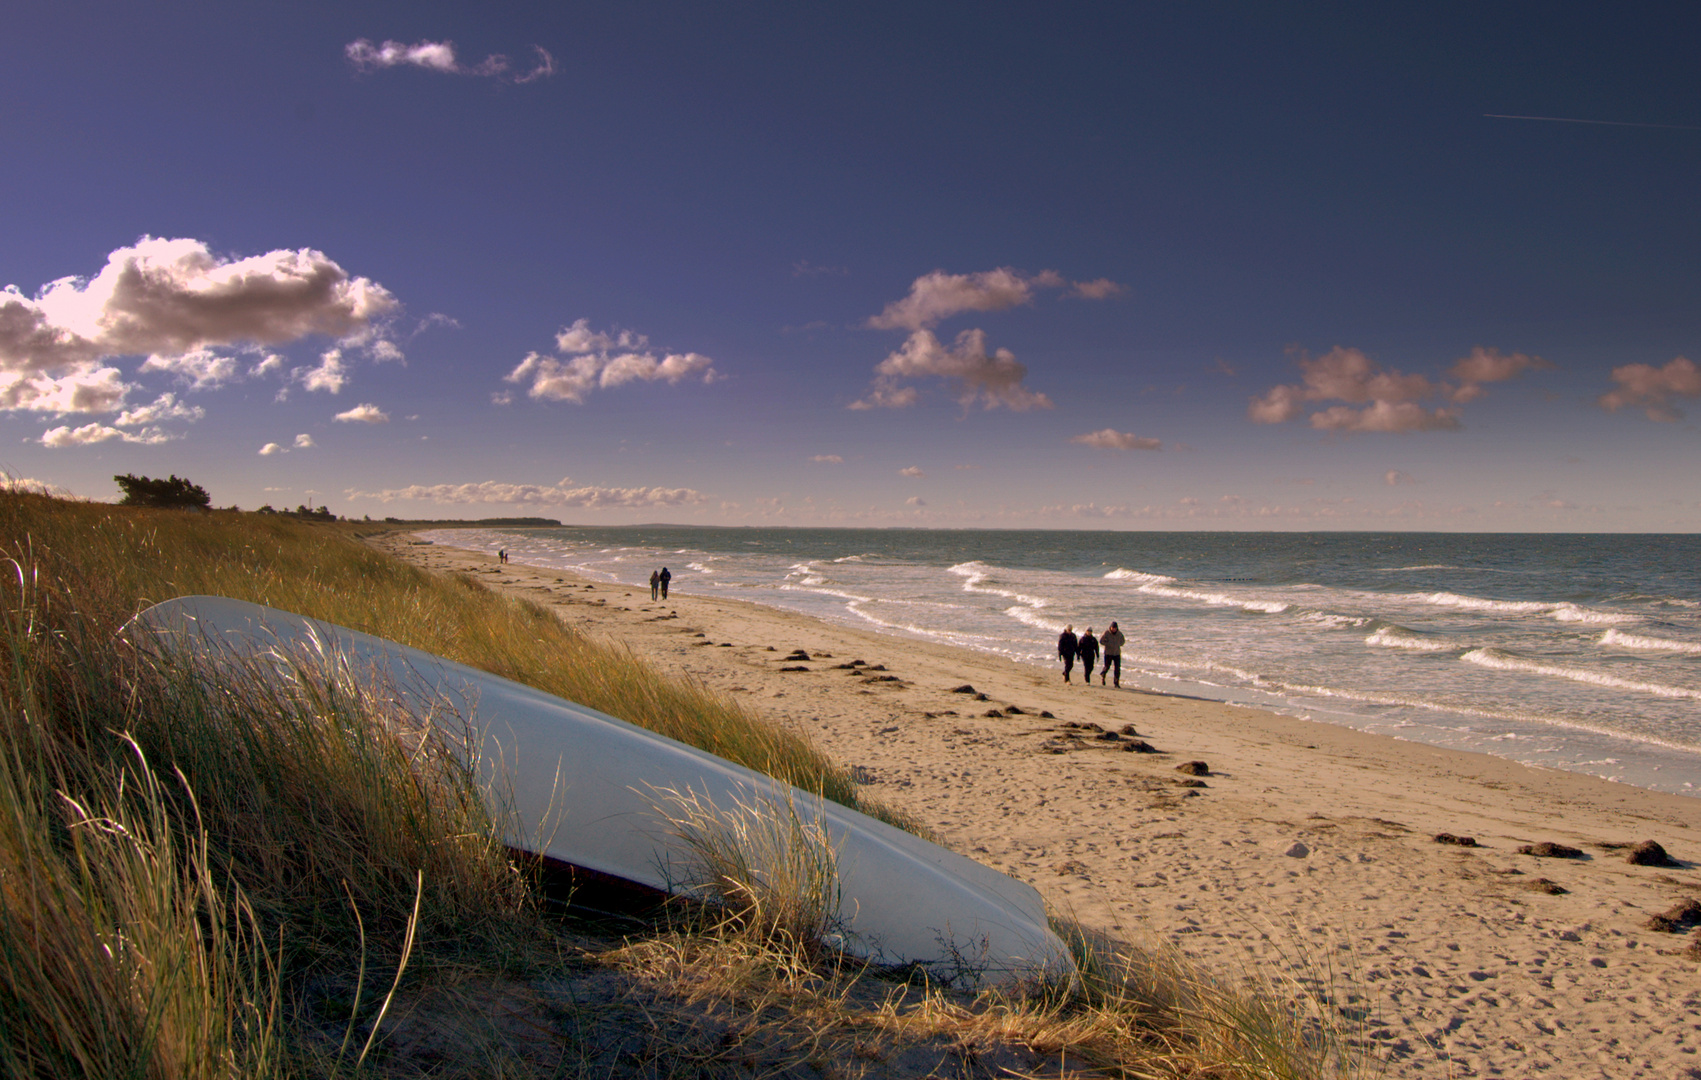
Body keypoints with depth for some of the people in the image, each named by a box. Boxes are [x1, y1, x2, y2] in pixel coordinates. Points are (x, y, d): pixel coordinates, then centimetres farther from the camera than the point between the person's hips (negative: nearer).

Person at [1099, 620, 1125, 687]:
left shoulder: (1119, 633, 0)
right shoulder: (1106, 633, -8)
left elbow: (1123, 640, 17)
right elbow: (1101, 641, -5)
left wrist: (1118, 645, 0)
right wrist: (1108, 644, -17)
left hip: (1117, 653, 2)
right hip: (1108, 653, -2)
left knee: (1118, 668, -6)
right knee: (1107, 667, 4)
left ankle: (1117, 682, -1)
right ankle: (1102, 675, 36)